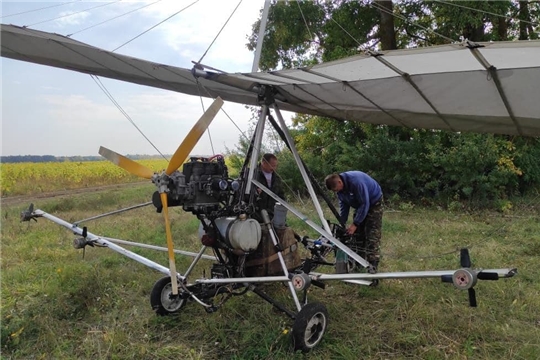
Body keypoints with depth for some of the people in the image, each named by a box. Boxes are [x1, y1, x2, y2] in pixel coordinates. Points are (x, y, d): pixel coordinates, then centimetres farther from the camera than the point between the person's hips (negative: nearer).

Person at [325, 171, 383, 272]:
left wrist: (355, 224, -30)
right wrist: (341, 223, -6)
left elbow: (365, 204, -33)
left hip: (373, 202, -7)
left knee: (372, 234, -15)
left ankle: (372, 265, -16)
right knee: (357, 233, 4)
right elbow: (343, 205, 0)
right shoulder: (340, 187, -11)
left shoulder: (356, 182, -37)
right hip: (360, 204, 8)